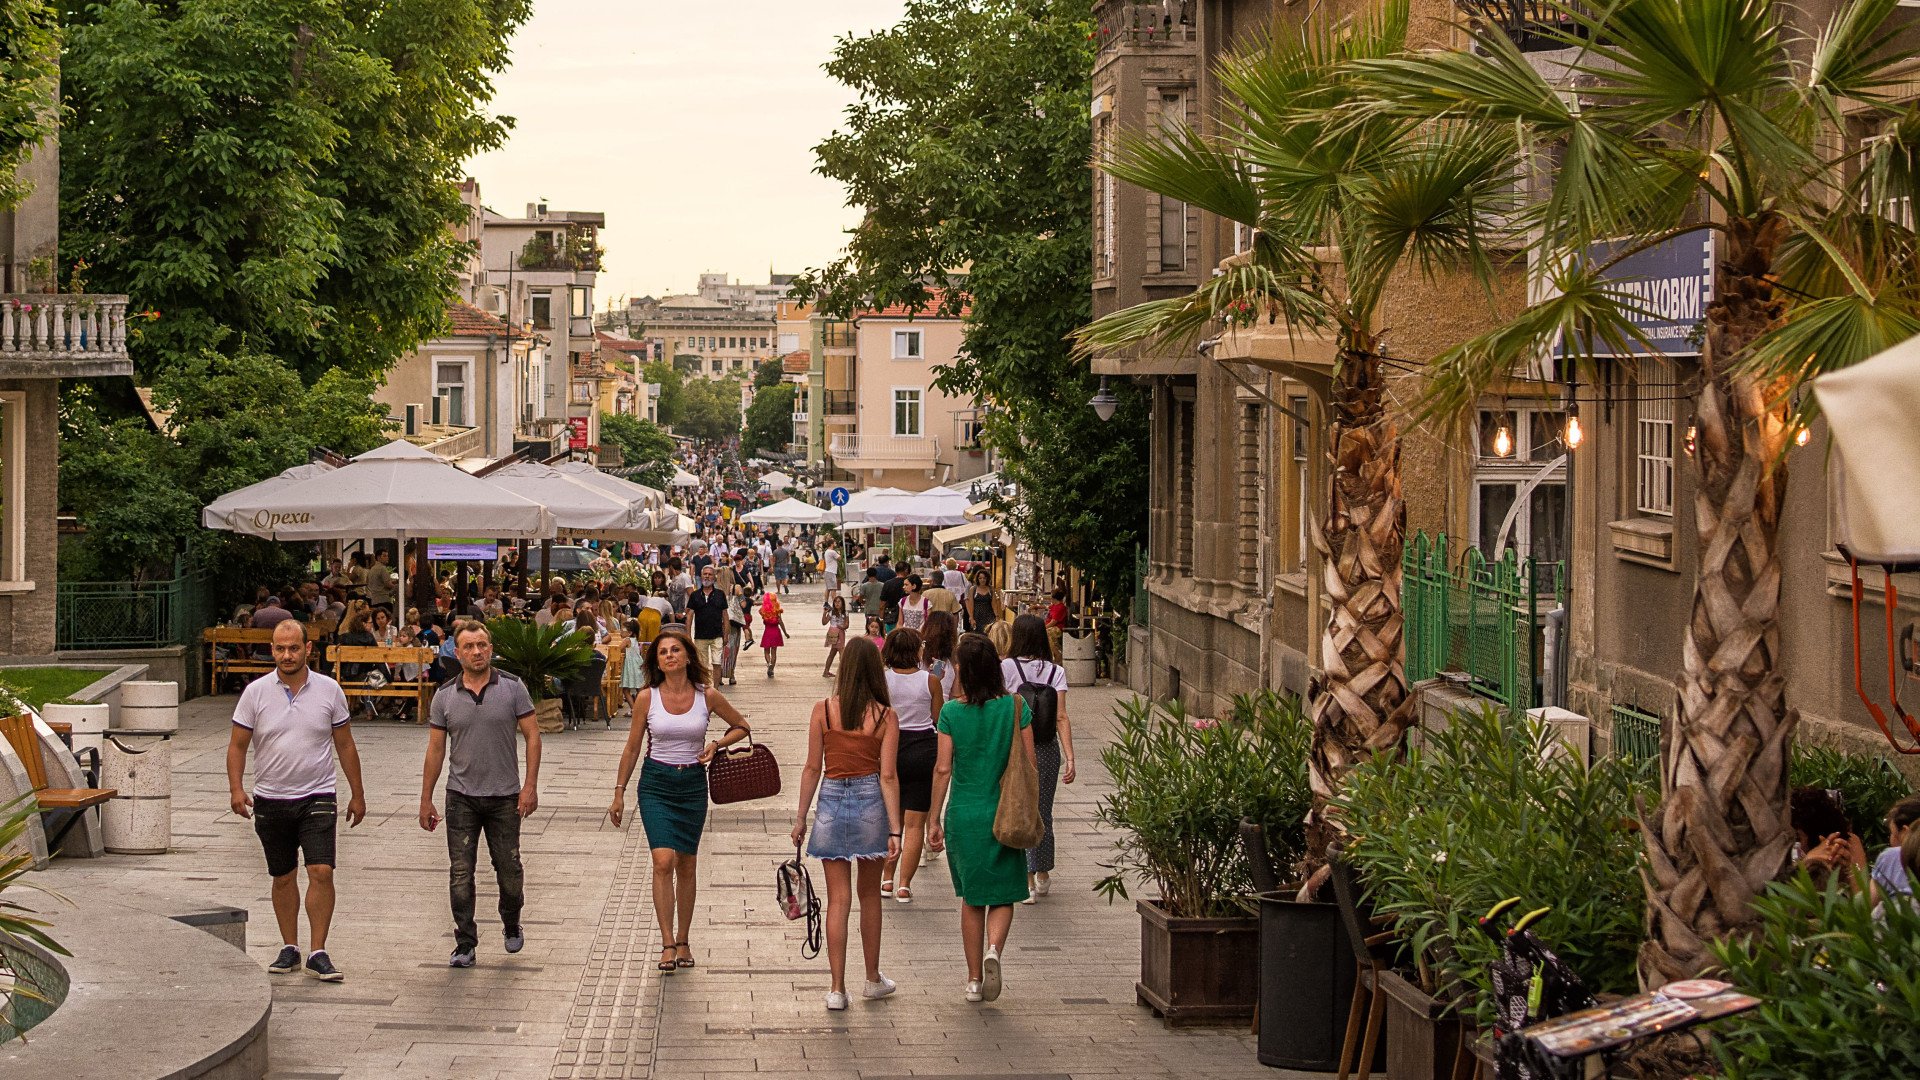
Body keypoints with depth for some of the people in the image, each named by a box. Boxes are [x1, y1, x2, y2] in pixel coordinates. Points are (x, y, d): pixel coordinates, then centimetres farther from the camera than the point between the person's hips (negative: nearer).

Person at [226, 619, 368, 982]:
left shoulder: (329, 690, 0)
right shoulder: (256, 692, -1)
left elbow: (345, 745, 7)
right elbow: (237, 745, 2)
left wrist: (357, 795, 8)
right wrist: (235, 788, -12)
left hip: (317, 796, -1)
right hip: (270, 799, 1)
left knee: (321, 872, -11)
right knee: (283, 877, 10)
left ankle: (317, 953, -6)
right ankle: (289, 949, 22)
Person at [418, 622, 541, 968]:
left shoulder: (512, 688, -3)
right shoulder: (445, 696, 2)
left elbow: (532, 736, -1)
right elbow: (435, 749, 6)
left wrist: (530, 786, -9)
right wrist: (426, 800, 5)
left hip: (505, 796, -1)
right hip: (461, 796, 1)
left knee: (509, 869, 7)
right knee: (460, 873, -2)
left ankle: (511, 925, 33)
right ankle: (465, 944, 5)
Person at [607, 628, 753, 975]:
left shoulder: (707, 696, -3)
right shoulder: (647, 698, -4)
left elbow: (740, 726, 13)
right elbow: (632, 747, 5)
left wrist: (717, 744, -5)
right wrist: (619, 792, 6)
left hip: (693, 784, 1)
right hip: (656, 783, -1)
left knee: (687, 866, 8)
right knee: (664, 861, -16)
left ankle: (683, 941, 20)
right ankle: (667, 944, -13)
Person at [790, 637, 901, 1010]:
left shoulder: (823, 711, -4)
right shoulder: (885, 717, -5)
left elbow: (812, 768, -2)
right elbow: (888, 776, -8)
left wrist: (801, 817, 7)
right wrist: (895, 830, -6)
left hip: (832, 801, 0)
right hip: (871, 801, 0)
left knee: (838, 898, 4)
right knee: (869, 894, 17)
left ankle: (837, 989, 2)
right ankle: (873, 980, 27)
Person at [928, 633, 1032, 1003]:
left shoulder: (951, 712, -8)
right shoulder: (1016, 706, -5)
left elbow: (943, 769, -7)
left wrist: (934, 820, 1)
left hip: (964, 815, 0)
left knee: (971, 899, 14)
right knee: (1003, 895, 11)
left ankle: (974, 979, 17)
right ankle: (994, 949, -17)